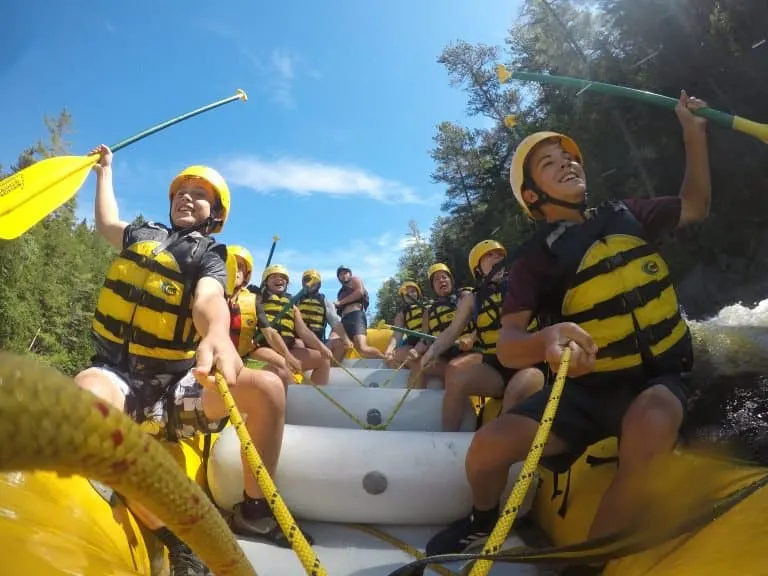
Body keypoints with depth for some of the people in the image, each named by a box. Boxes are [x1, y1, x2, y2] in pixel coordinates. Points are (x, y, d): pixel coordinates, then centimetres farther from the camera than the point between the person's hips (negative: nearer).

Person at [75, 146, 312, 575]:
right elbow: (108, 222, 41)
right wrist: (105, 170, 51)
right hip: (117, 375, 1)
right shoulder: (142, 234, 16)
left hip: (176, 384, -1)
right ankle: (170, 539, -27)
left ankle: (253, 510, -2)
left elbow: (208, 299, -20)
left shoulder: (209, 256, 4)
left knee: (268, 388, -23)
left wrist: (218, 333, -43)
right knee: (86, 395, -37)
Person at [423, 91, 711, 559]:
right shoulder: (536, 260, -6)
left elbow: (696, 206, 21)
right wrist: (548, 340, -42)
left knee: (650, 426, -37)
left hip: (656, 378, 1)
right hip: (588, 388, -1)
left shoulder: (625, 216, 4)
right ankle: (483, 524, 17)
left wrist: (695, 133, 9)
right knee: (489, 445, -20)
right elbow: (507, 349, -19)